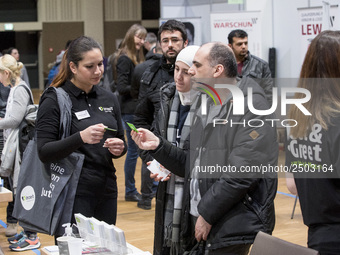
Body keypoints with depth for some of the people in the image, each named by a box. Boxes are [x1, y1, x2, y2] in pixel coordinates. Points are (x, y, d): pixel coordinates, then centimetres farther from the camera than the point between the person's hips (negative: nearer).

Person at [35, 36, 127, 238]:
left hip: (106, 191, 5)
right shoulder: (55, 100, -6)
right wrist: (81, 138, -26)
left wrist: (119, 148, -5)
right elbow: (44, 152, -13)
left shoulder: (109, 99, 10)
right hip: (74, 194, -5)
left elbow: (121, 141, 19)